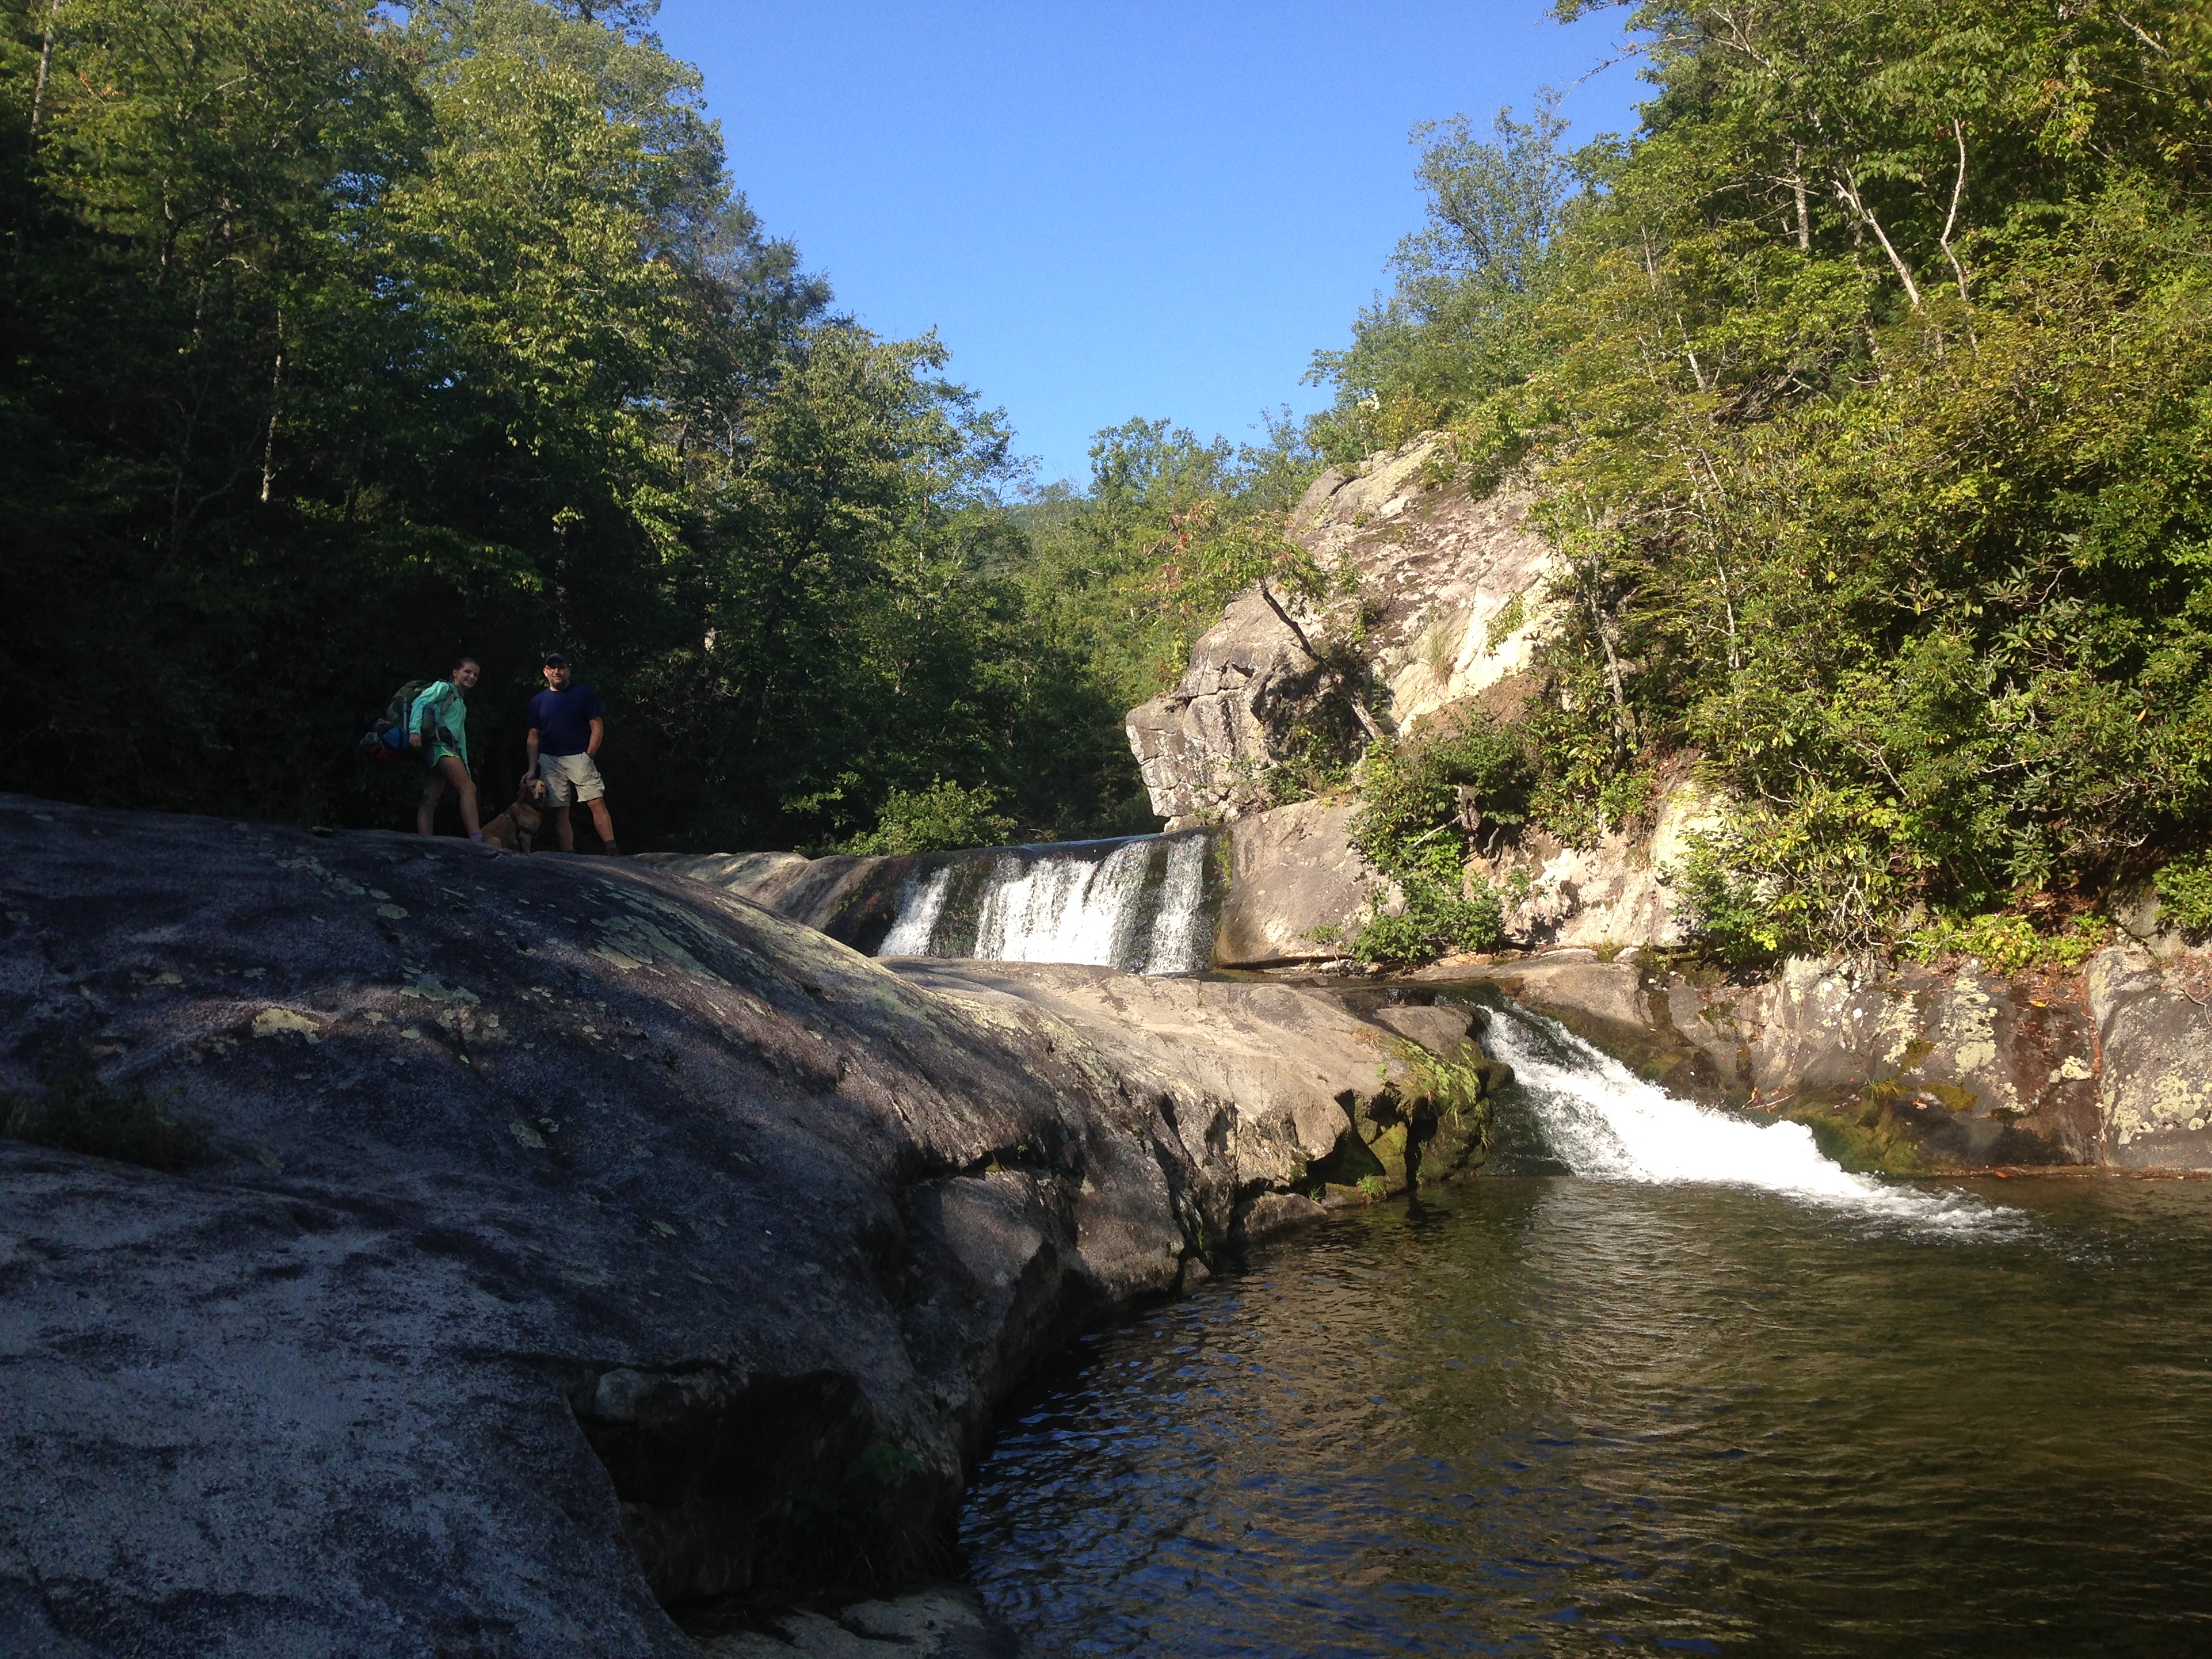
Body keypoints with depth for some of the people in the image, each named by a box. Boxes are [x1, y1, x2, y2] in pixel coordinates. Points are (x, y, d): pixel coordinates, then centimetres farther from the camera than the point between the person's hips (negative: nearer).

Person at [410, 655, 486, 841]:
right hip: (438, 742, -9)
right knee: (468, 788, -24)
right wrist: (414, 730, -25)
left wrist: (465, 767, 17)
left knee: (430, 802, 0)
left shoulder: (462, 703, 30)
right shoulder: (443, 687, 6)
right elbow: (419, 703, -9)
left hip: (450, 748, 9)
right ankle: (477, 840, -37)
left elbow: (461, 736, 25)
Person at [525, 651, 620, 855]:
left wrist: (588, 757, -6)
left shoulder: (584, 694, 5)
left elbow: (597, 727, 2)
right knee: (560, 812, 0)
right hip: (550, 762, 2)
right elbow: (534, 737, 11)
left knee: (597, 803, -13)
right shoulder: (538, 701, 12)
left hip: (580, 757, -2)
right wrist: (532, 769, 2)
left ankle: (613, 851, -17)